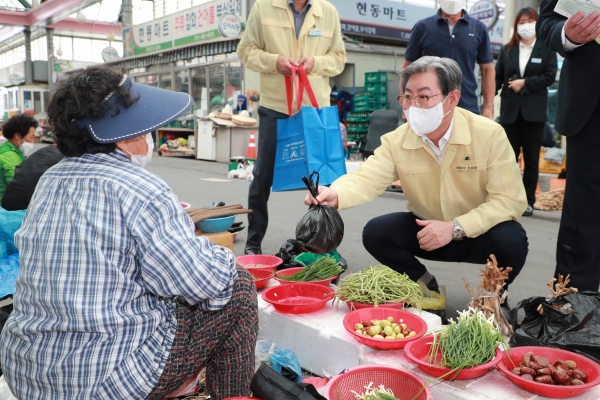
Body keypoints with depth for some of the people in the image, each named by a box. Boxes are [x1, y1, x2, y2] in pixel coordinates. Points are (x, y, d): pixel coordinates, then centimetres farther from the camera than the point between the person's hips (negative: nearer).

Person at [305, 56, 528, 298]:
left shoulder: (489, 135, -20)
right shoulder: (397, 141, -12)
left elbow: (510, 200, -21)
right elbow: (367, 179, -22)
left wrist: (455, 227, -32)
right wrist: (335, 194, -45)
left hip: (479, 232, -2)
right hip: (426, 231, 2)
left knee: (511, 241, -32)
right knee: (375, 232, -19)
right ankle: (425, 286, 7)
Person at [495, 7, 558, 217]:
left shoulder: (546, 49, 5)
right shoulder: (507, 50, 10)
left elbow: (549, 76, -4)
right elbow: (497, 77, 2)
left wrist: (524, 83, -13)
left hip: (534, 111, -1)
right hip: (510, 110, 1)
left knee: (531, 159, 4)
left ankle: (528, 200, 10)